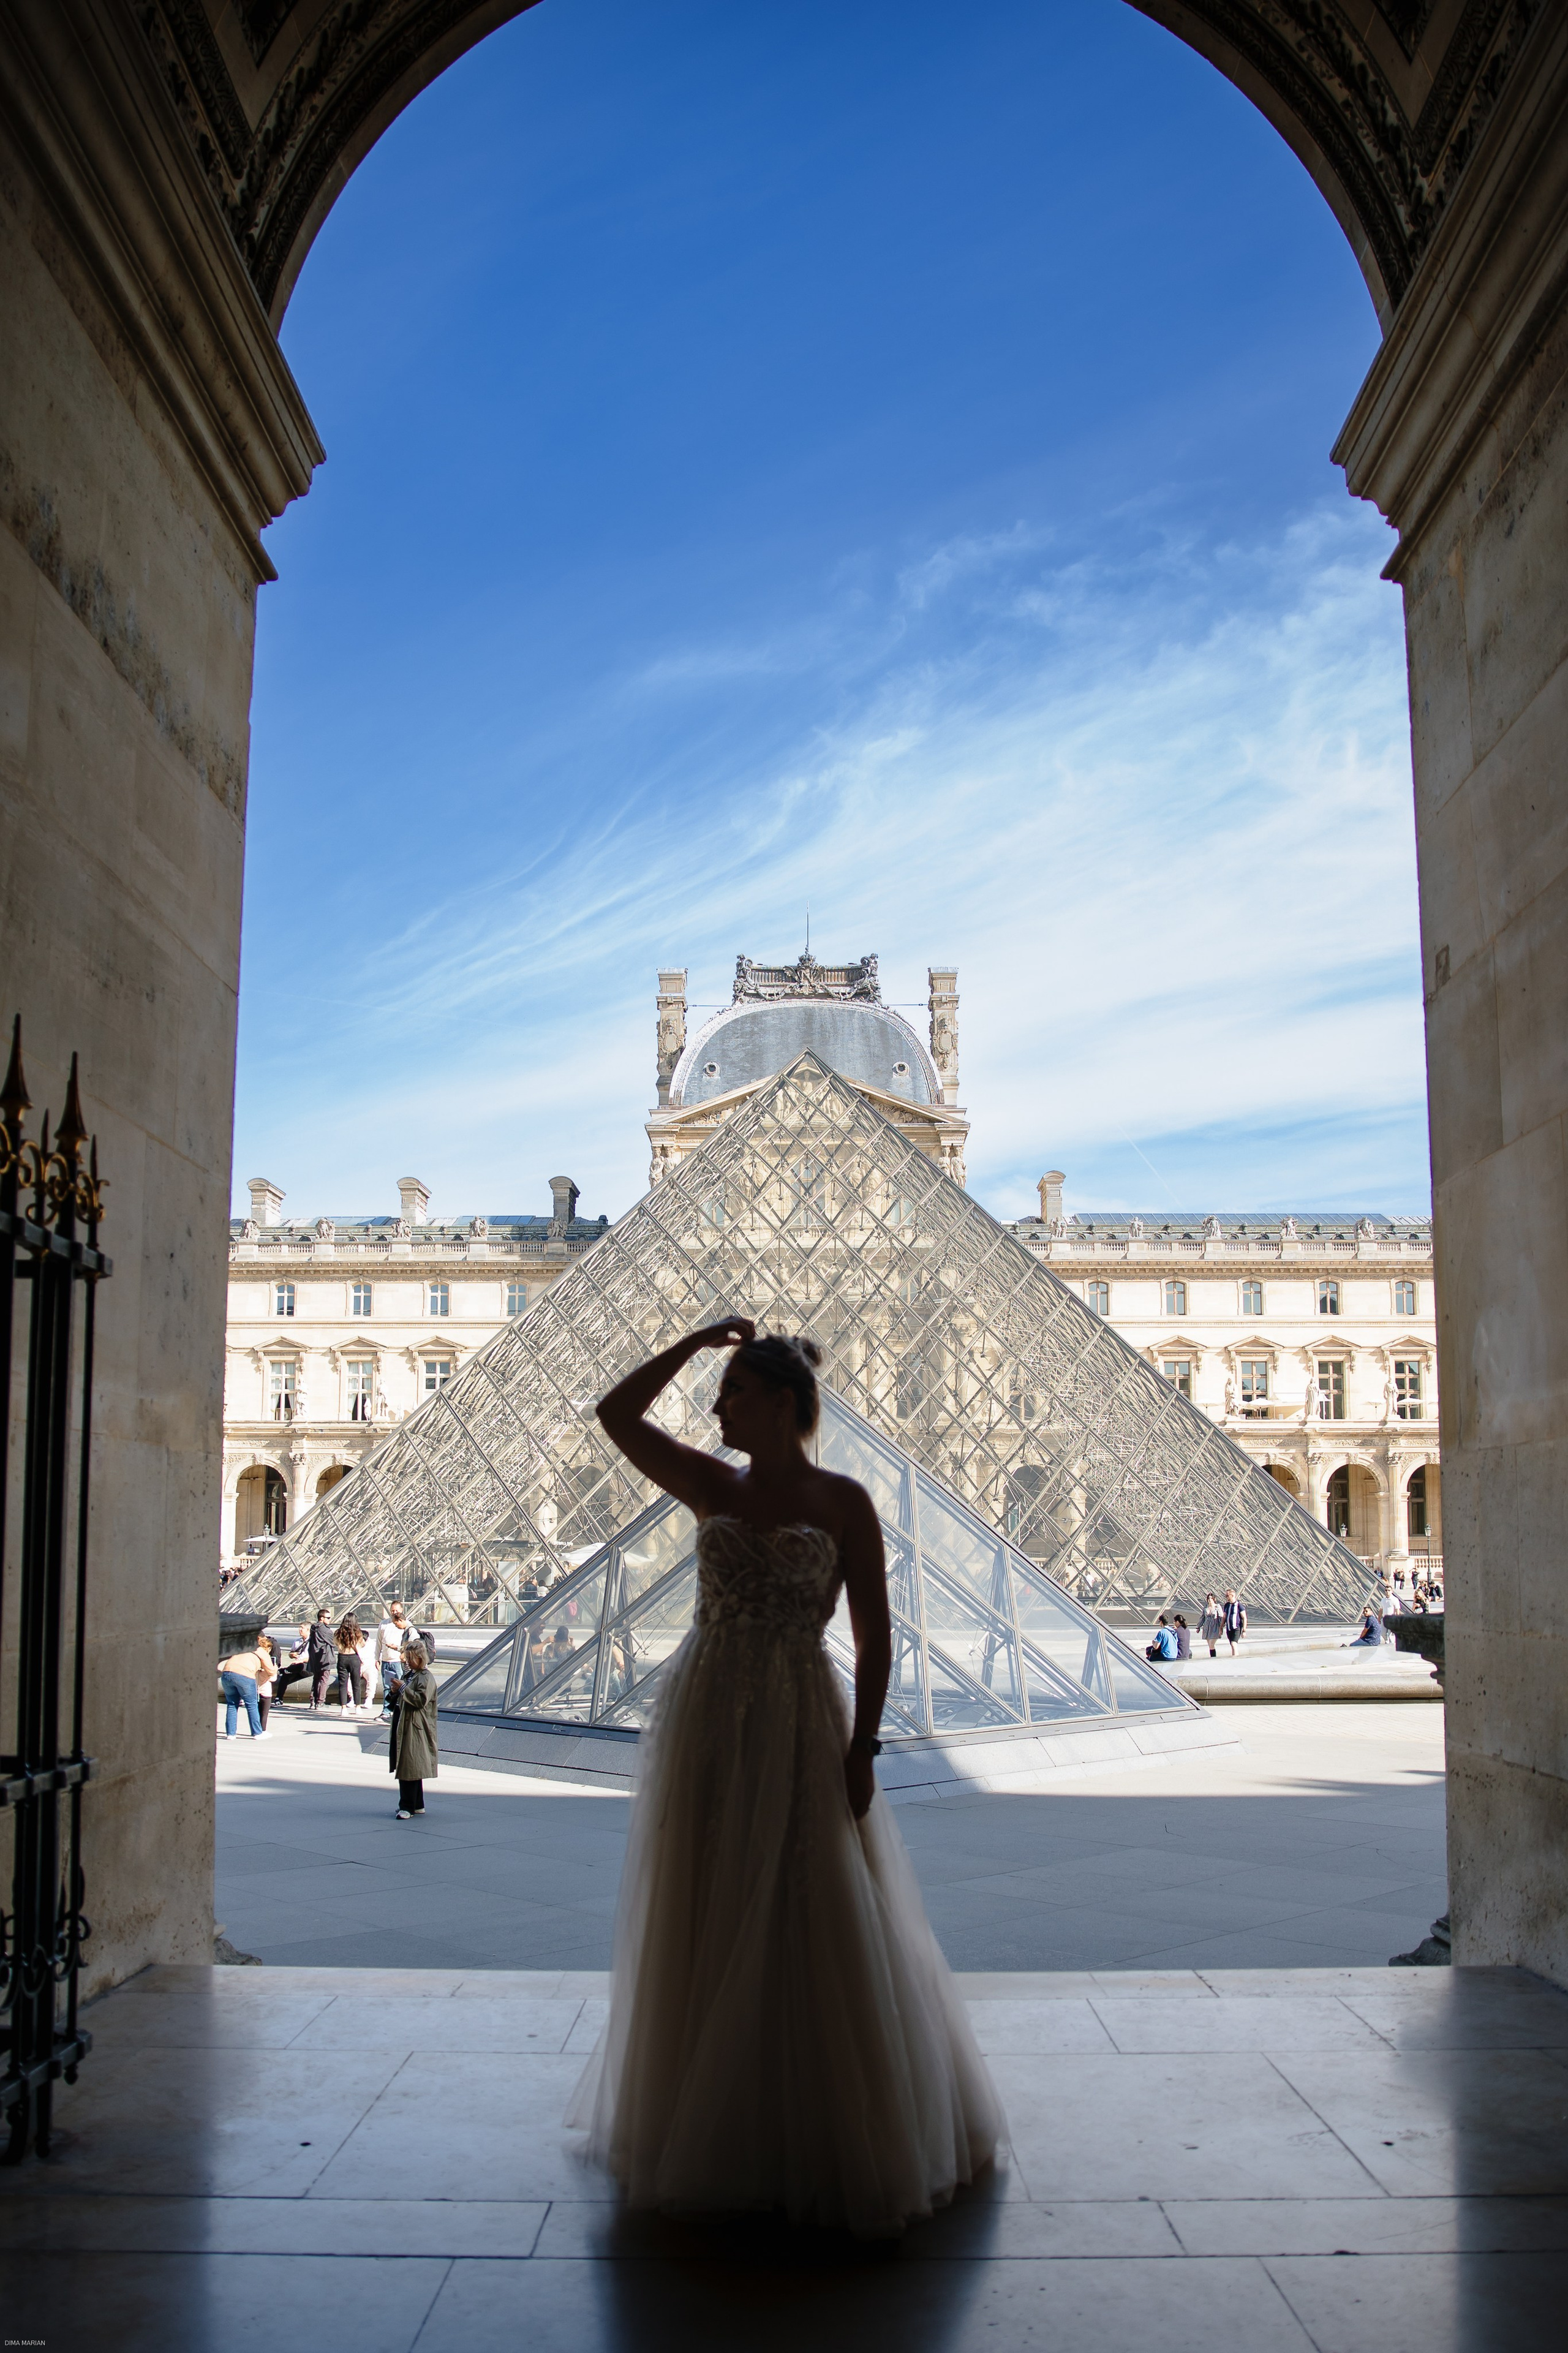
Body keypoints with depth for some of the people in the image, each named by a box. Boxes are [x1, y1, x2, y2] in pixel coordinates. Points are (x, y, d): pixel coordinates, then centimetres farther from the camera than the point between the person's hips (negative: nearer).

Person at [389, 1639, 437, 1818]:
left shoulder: (426, 1678, -12)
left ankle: (408, 1807, -7)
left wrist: (403, 1689, -21)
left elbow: (421, 1700, -23)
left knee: (409, 1768, -9)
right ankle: (417, 1805, 19)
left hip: (415, 1729, -10)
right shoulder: (410, 1674, 16)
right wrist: (396, 1692, 7)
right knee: (408, 1768, 12)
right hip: (403, 1726, 10)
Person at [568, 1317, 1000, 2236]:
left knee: (818, 1929, 1)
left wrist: (862, 1749, -12)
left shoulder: (844, 1502, -5)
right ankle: (707, 2123, 25)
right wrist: (697, 1340, 0)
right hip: (705, 1722, 4)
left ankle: (849, 2136, 17)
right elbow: (617, 1414, 3)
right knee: (703, 1927, 9)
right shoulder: (713, 1488, 5)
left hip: (800, 1729, -4)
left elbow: (875, 1637, -5)